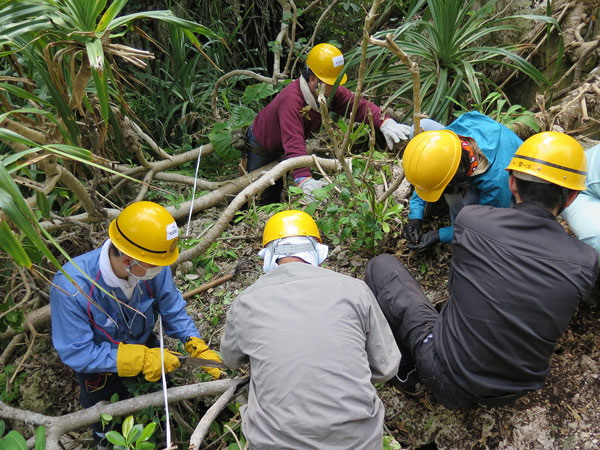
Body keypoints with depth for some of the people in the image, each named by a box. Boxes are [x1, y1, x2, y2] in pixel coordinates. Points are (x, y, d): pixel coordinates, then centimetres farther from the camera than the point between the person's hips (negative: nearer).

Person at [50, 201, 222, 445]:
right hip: (101, 373, -3)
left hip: (146, 349, 3)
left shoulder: (154, 267, -30)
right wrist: (141, 359, -34)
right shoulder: (71, 287, -39)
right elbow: (76, 353, -32)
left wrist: (199, 349, -23)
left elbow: (173, 311, -13)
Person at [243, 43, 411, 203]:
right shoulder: (291, 100, -44)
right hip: (261, 146, -6)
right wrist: (304, 179, -66)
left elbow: (358, 105, -21)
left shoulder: (330, 90, -22)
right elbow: (293, 143, -54)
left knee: (276, 189, 20)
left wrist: (384, 122, -40)